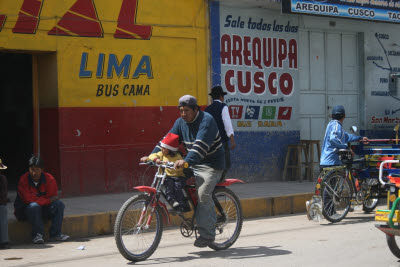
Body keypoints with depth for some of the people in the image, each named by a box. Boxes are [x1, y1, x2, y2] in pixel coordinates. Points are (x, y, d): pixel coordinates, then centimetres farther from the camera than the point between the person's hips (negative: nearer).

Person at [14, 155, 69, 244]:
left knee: (59, 204, -19)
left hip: (44, 208, 4)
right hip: (25, 209, -4)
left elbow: (52, 197, -6)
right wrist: (48, 200, -19)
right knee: (34, 206, -36)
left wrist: (39, 199, -19)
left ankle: (55, 234, -19)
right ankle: (38, 235, -28)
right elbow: (28, 199, -22)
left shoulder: (49, 179, -5)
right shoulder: (23, 180, -15)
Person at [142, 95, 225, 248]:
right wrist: (153, 155, -11)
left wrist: (186, 161, -47)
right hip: (193, 163, 8)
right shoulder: (180, 122, 5)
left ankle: (207, 234, -16)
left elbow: (201, 145, -33)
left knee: (203, 193, -22)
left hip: (211, 164, -8)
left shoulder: (206, 120, -19)